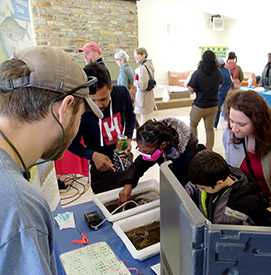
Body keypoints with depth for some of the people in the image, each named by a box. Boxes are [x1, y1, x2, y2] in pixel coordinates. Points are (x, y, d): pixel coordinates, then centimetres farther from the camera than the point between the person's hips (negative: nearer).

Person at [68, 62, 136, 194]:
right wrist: (92, 155, -29)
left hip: (125, 158, 4)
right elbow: (72, 142, -12)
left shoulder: (122, 93, -16)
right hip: (101, 167, -3)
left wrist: (129, 138, -11)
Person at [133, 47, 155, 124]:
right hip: (149, 97, 10)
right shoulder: (148, 65, 12)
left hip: (144, 99, -10)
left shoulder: (143, 68, -18)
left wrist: (135, 81, -8)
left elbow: (143, 86, -25)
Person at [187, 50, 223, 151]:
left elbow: (190, 91, -17)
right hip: (213, 105, 4)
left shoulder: (197, 73, -19)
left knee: (193, 125, 20)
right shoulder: (218, 73, -5)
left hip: (200, 106, -4)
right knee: (210, 128, 13)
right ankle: (209, 150, 20)